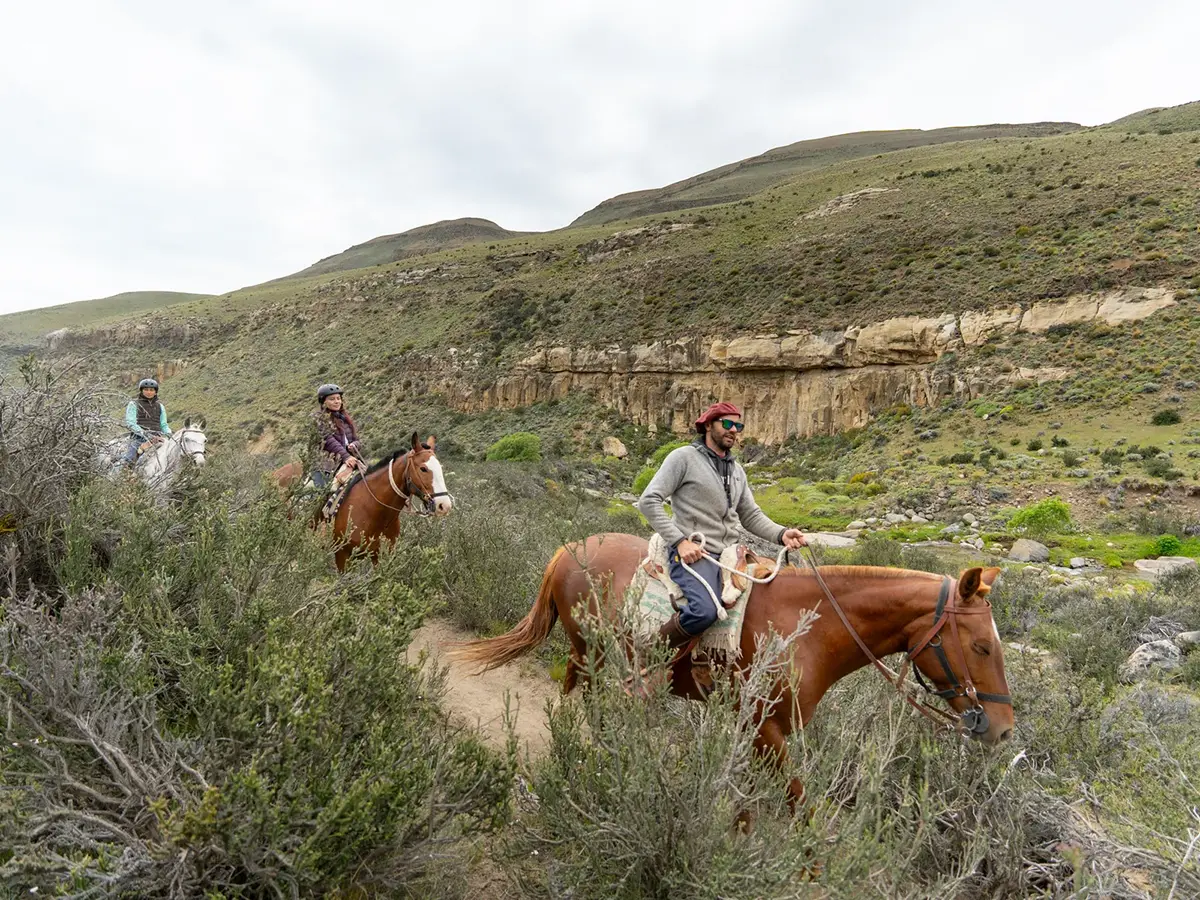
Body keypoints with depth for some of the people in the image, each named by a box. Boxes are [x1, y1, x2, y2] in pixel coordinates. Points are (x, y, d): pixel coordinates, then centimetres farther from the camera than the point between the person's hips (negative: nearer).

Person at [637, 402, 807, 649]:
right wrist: (680, 540, -16)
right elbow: (648, 501, -8)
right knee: (705, 610, -33)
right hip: (693, 553, -8)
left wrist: (781, 534, -2)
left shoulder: (737, 471, 20)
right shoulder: (684, 457, -2)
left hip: (729, 555, 8)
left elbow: (751, 516, 18)